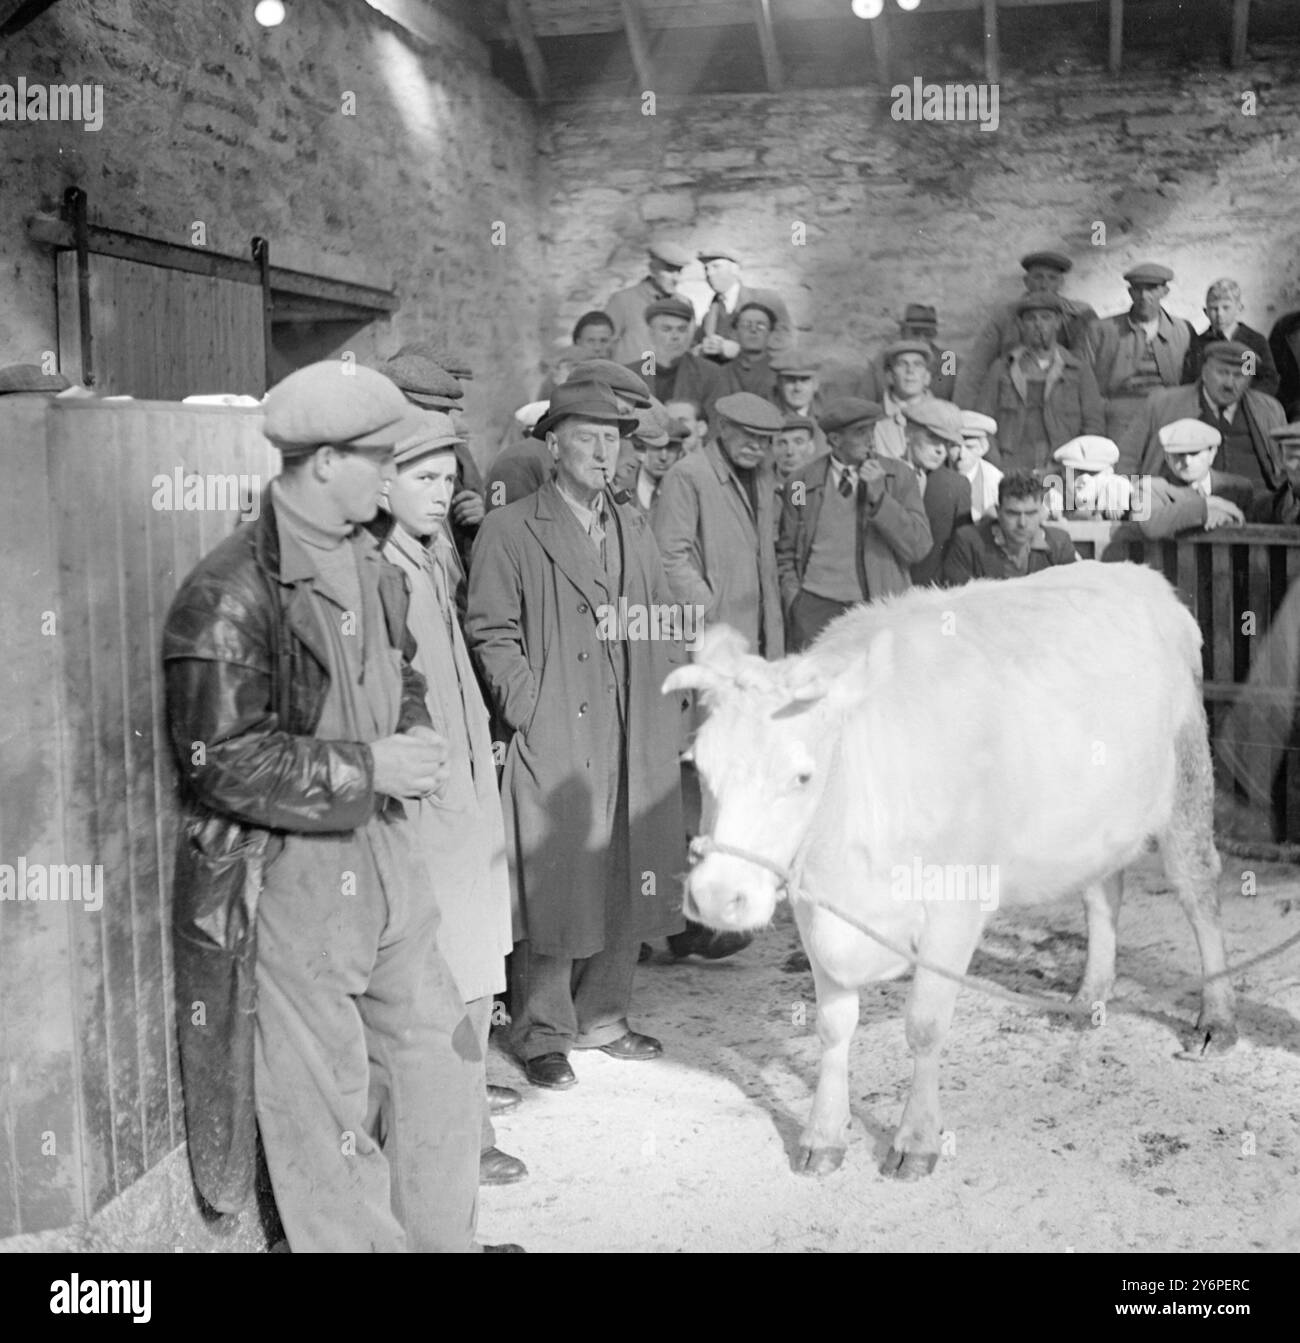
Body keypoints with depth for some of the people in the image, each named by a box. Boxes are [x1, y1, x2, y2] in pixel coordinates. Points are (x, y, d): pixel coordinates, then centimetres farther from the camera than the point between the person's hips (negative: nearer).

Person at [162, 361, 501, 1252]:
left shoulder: (370, 567, 7)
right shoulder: (230, 594, -19)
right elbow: (223, 761, -21)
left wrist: (415, 733, 0)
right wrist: (369, 769, -20)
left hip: (387, 856, 8)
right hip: (287, 878, -8)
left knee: (440, 1060, 17)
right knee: (327, 1103, 6)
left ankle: (442, 1234, 36)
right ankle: (355, 1240, 27)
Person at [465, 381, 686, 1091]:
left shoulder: (634, 529, 18)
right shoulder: (509, 529, 0)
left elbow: (665, 625, 19)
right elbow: (490, 631, -5)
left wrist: (664, 707, 8)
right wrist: (529, 711, -13)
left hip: (634, 744, 6)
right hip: (552, 742, -5)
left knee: (626, 884, 9)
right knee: (553, 888, -2)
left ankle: (602, 1016, 25)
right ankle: (543, 1032, 12)